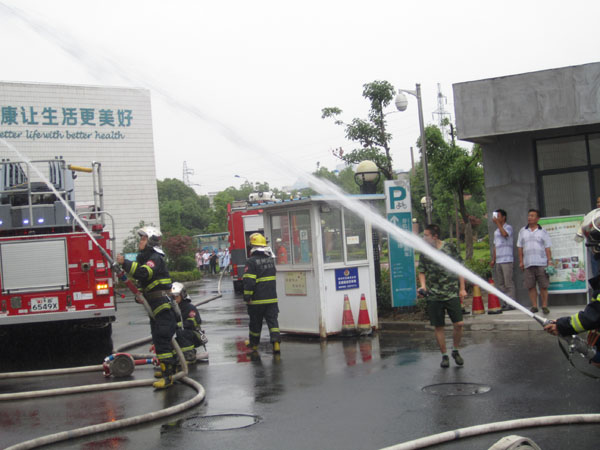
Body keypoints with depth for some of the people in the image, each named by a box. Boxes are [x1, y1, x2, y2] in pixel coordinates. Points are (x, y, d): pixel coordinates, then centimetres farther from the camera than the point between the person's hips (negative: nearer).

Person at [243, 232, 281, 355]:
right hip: (272, 298, 4)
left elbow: (249, 281, -17)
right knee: (272, 320, 3)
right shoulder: (270, 259, 7)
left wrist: (247, 297, -12)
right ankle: (276, 342, -13)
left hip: (257, 299, -4)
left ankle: (253, 344, 26)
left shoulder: (251, 261, -14)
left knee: (255, 322, 10)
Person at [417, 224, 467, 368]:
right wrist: (423, 286, -6)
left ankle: (455, 351, 16)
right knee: (439, 327, 4)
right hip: (433, 296, 1)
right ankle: (444, 355, 18)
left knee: (459, 324, -6)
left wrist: (462, 288, 3)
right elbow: (422, 272, 12)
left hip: (452, 293, -1)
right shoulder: (424, 252, 4)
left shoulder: (450, 248, -1)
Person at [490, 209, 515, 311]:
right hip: (498, 261, 8)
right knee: (500, 284, 6)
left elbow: (504, 234, -23)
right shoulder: (496, 231, 22)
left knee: (508, 283, -8)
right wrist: (493, 259, 17)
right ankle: (504, 304, 9)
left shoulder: (508, 227, 0)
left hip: (507, 260, -8)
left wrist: (498, 223, -14)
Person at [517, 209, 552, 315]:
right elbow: (520, 247, 13)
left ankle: (544, 306, 2)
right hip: (528, 263, 2)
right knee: (531, 286, 1)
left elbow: (547, 248, 6)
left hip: (541, 263, -2)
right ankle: (534, 306, 7)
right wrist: (521, 261, 6)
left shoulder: (543, 232, 8)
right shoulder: (522, 231, 14)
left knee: (543, 286, -3)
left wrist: (550, 261, -3)